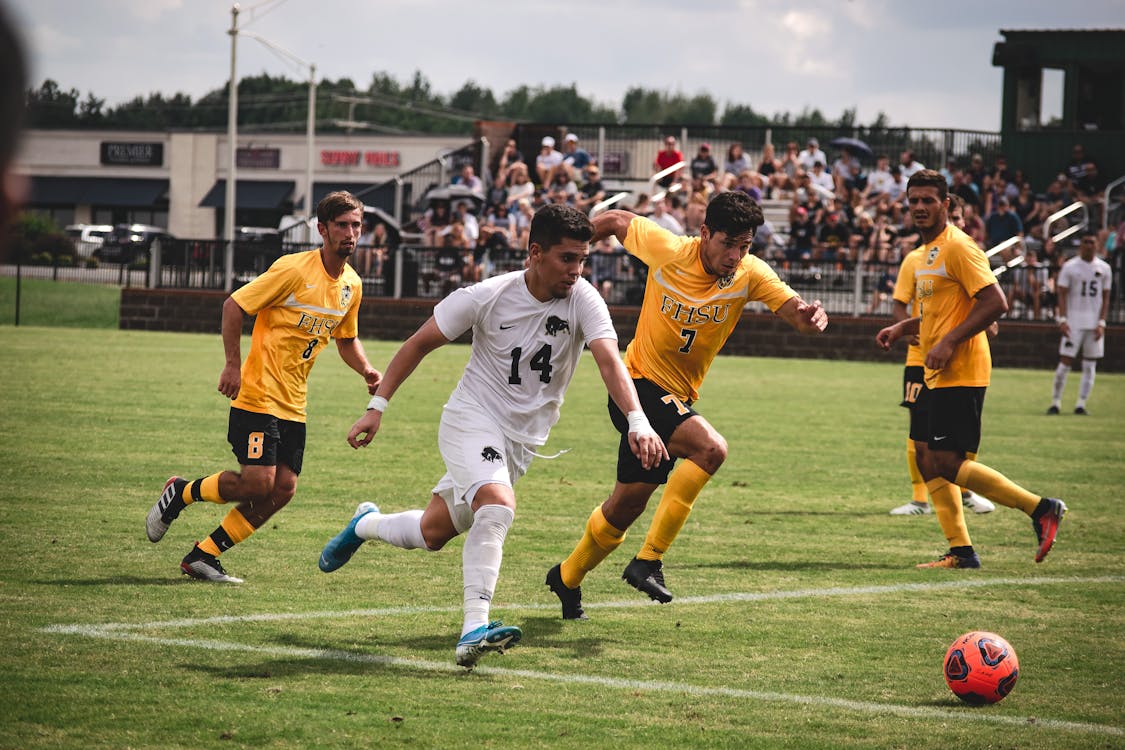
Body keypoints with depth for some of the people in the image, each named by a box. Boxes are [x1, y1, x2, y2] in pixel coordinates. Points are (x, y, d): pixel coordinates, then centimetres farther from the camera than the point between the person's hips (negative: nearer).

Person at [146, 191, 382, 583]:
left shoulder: (352, 285, 8)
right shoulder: (293, 269, -14)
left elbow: (346, 339, 23)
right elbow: (234, 305, -11)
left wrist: (366, 369, 4)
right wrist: (233, 364, -17)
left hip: (293, 404, 7)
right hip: (258, 393, -7)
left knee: (282, 489, -1)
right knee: (258, 483, -15)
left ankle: (203, 555, 9)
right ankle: (180, 493, 12)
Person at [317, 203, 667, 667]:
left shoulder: (583, 301, -13)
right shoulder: (487, 297, -15)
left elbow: (609, 360, -27)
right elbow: (419, 344, -4)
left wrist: (637, 422, -44)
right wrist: (377, 407, -7)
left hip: (522, 439, 4)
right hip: (472, 418, -4)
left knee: (432, 533, 13)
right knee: (498, 506, -31)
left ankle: (366, 524, 44)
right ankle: (474, 630, -31)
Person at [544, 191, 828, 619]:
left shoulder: (750, 275, -9)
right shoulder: (666, 250, -17)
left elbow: (794, 310, -20)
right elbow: (616, 221, 0)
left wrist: (810, 316, -43)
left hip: (677, 398, 5)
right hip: (639, 384, -5)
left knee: (627, 506, 14)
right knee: (710, 448, -29)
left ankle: (568, 579, 37)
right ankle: (648, 560, -24)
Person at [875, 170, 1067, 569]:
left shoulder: (958, 247, -13)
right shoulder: (929, 251, 17)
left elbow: (995, 302, -20)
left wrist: (949, 343, -22)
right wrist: (903, 327, 15)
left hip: (960, 374, -10)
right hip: (937, 375, 10)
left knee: (947, 464, -12)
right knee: (927, 458, 9)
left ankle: (1041, 508, -5)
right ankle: (961, 551, 13)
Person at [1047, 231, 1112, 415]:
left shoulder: (1104, 268, 7)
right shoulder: (1070, 267, 0)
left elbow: (1105, 298, 8)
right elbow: (1062, 295, -1)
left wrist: (1101, 323, -2)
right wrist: (1062, 320, -11)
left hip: (1094, 324, 3)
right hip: (1073, 322, -3)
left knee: (1090, 366, 2)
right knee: (1065, 363, -6)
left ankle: (1081, 404, 7)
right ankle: (1055, 402, 3)